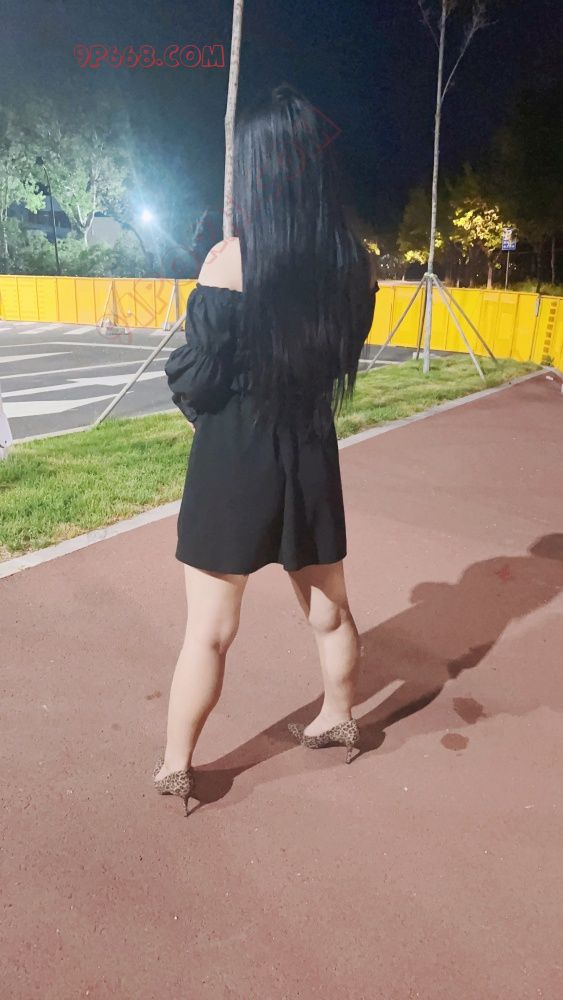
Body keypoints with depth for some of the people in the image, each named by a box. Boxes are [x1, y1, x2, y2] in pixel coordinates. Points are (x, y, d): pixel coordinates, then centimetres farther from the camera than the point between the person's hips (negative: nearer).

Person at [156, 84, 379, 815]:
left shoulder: (232, 259, -16)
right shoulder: (356, 263, -1)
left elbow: (192, 381, -11)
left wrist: (179, 368, 10)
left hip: (233, 463, -4)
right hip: (311, 457, 5)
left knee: (209, 631, 9)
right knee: (330, 610, 22)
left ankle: (175, 769, 25)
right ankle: (338, 721, 44)